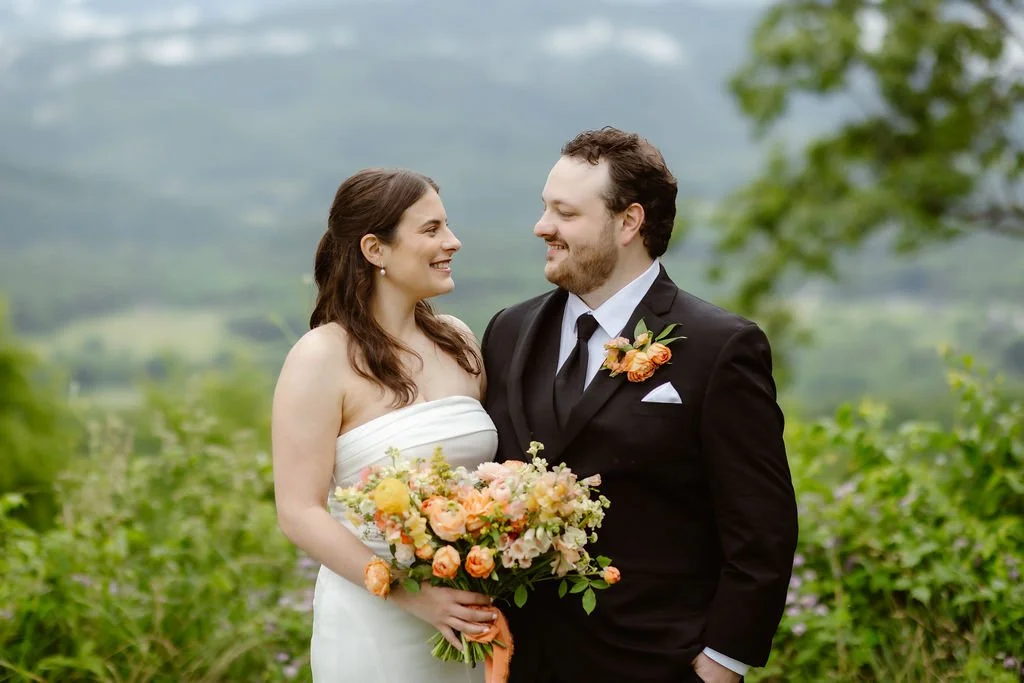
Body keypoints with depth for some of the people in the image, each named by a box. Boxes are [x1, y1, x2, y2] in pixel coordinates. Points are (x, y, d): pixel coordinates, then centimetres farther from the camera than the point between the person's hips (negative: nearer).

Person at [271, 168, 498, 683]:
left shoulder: (458, 340, 5)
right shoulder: (322, 357, -11)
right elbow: (300, 513, -13)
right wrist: (410, 595, -22)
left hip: (470, 614, 5)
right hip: (375, 624, -5)